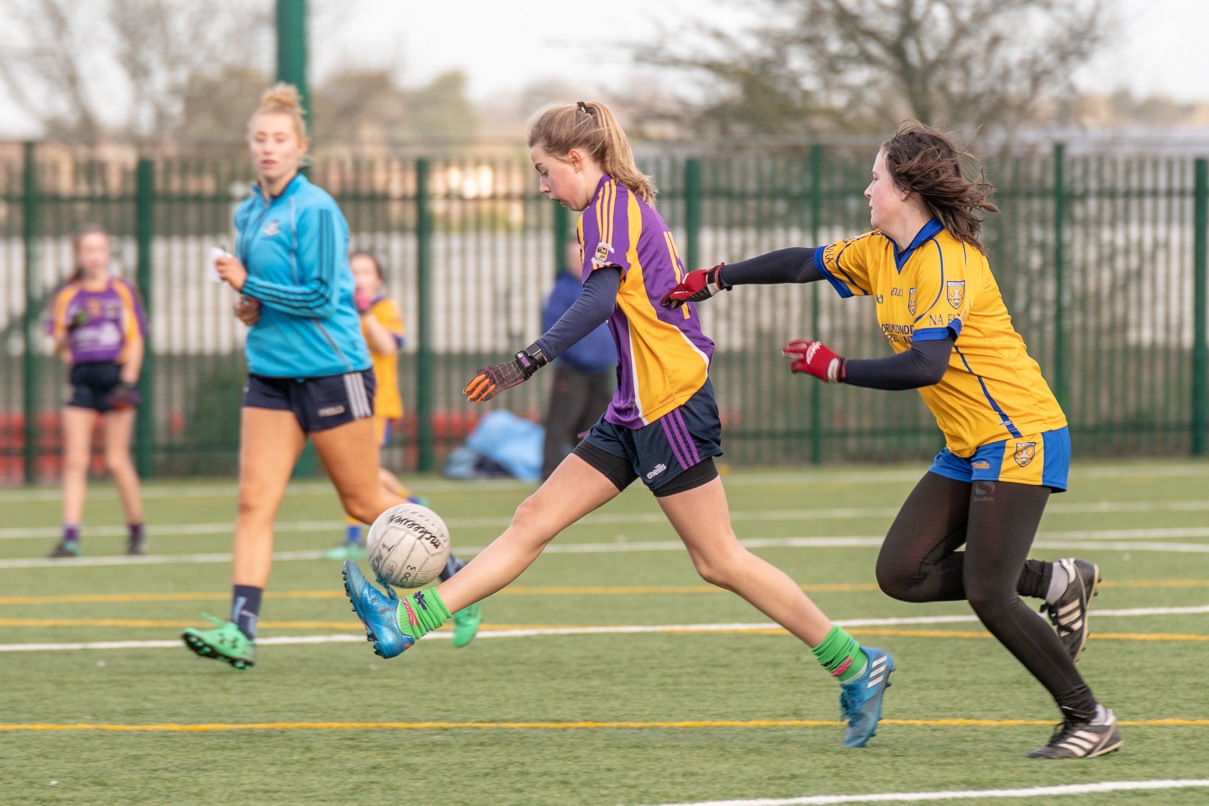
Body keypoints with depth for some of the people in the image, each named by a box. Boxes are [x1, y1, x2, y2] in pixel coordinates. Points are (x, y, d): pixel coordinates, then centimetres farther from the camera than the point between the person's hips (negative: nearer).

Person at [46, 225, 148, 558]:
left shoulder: (123, 291, 5)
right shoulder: (67, 296, 11)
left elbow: (136, 340, 4)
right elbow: (59, 346, 13)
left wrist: (128, 382, -7)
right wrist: (68, 330, -9)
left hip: (116, 376, -2)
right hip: (82, 379, 2)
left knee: (117, 460, -2)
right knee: (75, 461, -5)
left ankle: (137, 529, 14)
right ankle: (71, 536, -8)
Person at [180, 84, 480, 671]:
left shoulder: (315, 211, -12)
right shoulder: (248, 213, 12)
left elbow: (321, 296, -16)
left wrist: (249, 285, -16)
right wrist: (252, 308, 4)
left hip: (331, 372, -7)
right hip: (270, 375, 7)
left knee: (362, 502, 4)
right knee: (254, 502, -8)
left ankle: (453, 577, 25)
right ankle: (240, 631, -16)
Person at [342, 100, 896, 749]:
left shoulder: (610, 201, -10)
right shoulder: (625, 205, 18)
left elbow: (600, 297, -25)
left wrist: (529, 361, -31)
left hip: (671, 403, -10)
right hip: (636, 410, 10)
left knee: (719, 561, -6)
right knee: (535, 519, 4)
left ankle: (855, 666, 0)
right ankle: (408, 621, -1)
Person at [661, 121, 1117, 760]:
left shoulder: (947, 260, -19)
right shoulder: (881, 252, 9)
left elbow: (925, 365, -27)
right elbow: (807, 263, 21)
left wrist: (834, 368, -18)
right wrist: (716, 279, 23)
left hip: (1018, 437, -9)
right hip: (966, 447, 9)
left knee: (986, 594, -14)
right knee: (901, 574, -2)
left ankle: (1090, 721, -1)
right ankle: (1057, 581, 11)